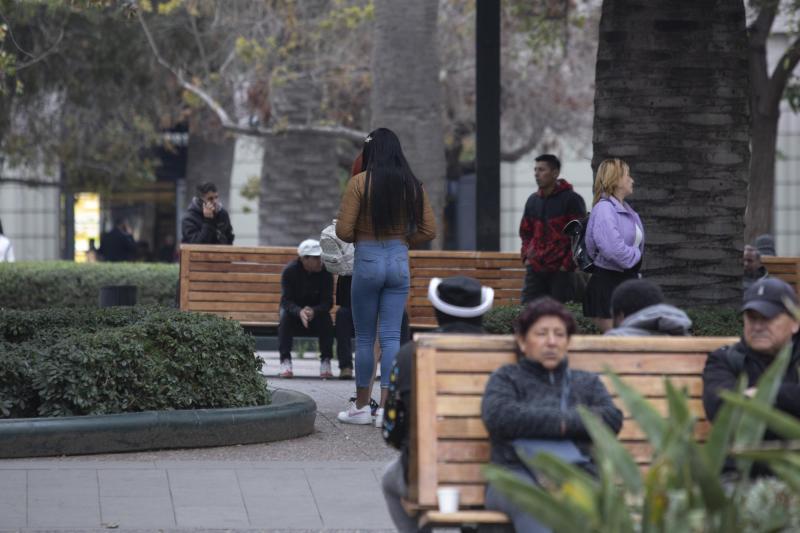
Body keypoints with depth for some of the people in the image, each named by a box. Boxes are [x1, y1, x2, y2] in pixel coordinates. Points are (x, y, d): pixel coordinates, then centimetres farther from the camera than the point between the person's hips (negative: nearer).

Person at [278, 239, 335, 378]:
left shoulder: (325, 272, -16)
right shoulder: (290, 271, -18)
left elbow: (328, 301, -19)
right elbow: (286, 300, -23)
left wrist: (313, 311, -41)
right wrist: (299, 312, -45)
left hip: (317, 310, 1)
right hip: (294, 309, -1)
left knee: (326, 319, -31)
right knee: (285, 316, -33)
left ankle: (325, 362, -24)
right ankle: (285, 361, -32)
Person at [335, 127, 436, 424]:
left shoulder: (360, 182, -9)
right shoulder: (412, 185, 3)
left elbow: (343, 231, -11)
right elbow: (429, 230, 5)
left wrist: (359, 238, 9)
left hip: (367, 261, -3)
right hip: (399, 261, 3)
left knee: (364, 337, 7)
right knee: (391, 336, 3)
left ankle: (361, 406, 14)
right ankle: (386, 406, -2)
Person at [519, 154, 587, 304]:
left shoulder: (571, 200, -4)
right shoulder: (533, 200, 15)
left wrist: (567, 263, -12)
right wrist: (526, 256, 9)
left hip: (560, 270, -6)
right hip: (535, 269, 6)